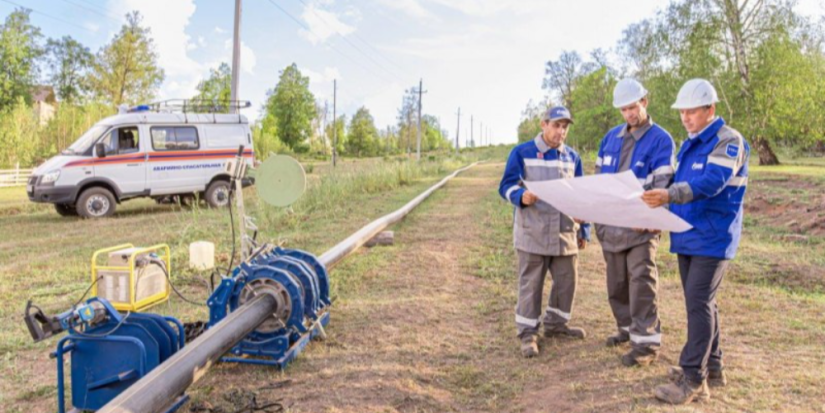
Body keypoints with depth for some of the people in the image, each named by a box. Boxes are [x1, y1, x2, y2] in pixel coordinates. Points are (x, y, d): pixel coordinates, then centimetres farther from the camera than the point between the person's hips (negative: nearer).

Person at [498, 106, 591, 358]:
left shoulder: (572, 157, 12)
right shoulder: (522, 153, -3)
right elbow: (506, 185, -5)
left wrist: (584, 230, 14)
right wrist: (521, 196, -27)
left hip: (565, 232, 5)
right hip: (533, 232, -5)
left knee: (567, 281, 11)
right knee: (530, 284, 0)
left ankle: (556, 324, 31)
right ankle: (528, 333, 11)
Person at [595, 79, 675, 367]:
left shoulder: (661, 140, -7)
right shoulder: (612, 137, 12)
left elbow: (662, 184, -13)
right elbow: (598, 176, 16)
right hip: (611, 222, 6)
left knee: (641, 280, -8)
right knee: (616, 281, 13)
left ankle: (647, 341, -1)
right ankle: (627, 327, 29)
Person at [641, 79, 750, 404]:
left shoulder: (729, 142, -10)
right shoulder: (689, 145, 16)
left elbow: (712, 182, -26)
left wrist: (669, 196, -39)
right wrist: (657, 213, 9)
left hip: (712, 239, -8)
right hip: (687, 237, 8)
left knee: (699, 302, -11)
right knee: (699, 302, 13)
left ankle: (693, 380, -6)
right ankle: (712, 367, 25)